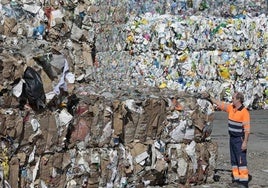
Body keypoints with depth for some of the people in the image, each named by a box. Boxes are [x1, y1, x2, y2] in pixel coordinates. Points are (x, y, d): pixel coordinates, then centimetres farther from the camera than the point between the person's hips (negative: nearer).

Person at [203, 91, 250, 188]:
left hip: (240, 139, -8)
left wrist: (245, 142, -21)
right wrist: (209, 97, 14)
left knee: (241, 161, -7)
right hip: (232, 138, 8)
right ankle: (236, 180, 16)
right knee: (234, 161, 11)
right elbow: (219, 103, 19)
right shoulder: (231, 108, 6)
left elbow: (247, 128, -18)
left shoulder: (244, 112, -17)